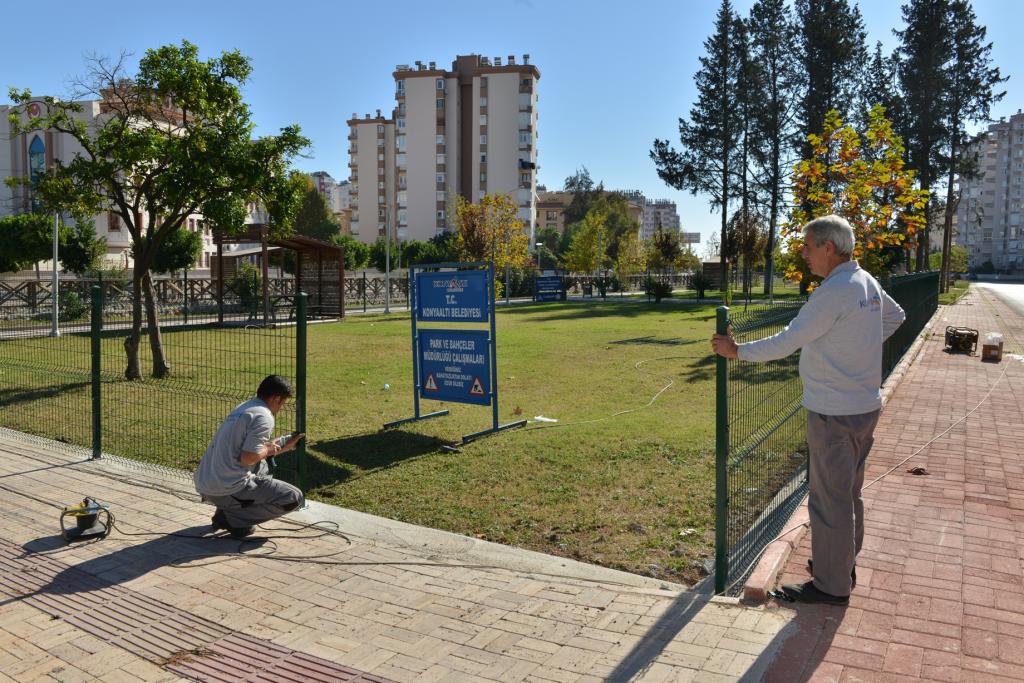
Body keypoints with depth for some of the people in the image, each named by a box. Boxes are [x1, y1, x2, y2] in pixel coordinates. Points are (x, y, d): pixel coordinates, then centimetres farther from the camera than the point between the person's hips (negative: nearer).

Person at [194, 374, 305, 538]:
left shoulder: (242, 408, 17)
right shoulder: (264, 417, -12)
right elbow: (247, 458, -20)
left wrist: (285, 446, 31)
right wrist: (268, 450, 0)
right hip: (226, 490, -9)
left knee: (262, 467, 35)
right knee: (294, 498, -3)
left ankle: (224, 511, 18)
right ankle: (234, 518, -4)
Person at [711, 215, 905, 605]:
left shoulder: (833, 293, -22)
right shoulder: (867, 283, 7)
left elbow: (786, 342, -20)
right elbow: (896, 316, 26)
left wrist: (737, 351, -8)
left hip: (835, 413, -10)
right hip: (865, 405, 10)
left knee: (829, 500, 1)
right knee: (848, 493, 21)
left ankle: (831, 585, 12)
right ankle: (843, 564, 35)